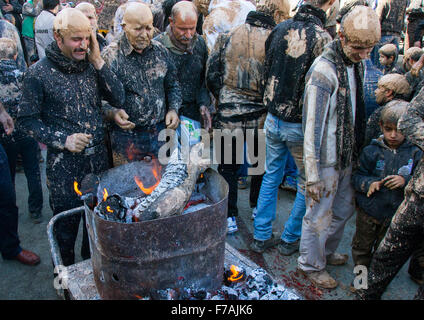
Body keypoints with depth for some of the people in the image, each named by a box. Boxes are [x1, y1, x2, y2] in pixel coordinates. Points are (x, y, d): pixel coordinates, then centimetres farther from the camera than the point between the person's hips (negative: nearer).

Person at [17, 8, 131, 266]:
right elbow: (27, 119, -5)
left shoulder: (91, 66, 3)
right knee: (67, 223, 10)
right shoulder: (39, 73, -9)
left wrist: (98, 61, -11)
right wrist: (63, 140, -17)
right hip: (64, 164, -4)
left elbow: (119, 99, -4)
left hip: (98, 157, 4)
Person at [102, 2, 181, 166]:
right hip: (126, 136, -3)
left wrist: (173, 109, -2)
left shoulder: (160, 50, 3)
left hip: (160, 131, 4)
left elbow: (173, 85, 13)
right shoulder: (110, 56, -11)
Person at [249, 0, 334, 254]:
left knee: (271, 177, 19)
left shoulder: (280, 29, 1)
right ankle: (290, 239, 28)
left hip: (273, 119, 6)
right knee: (307, 184, 15)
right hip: (302, 124, -5)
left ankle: (261, 236, 28)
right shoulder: (322, 38, -18)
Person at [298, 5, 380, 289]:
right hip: (326, 160, -8)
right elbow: (313, 126, -22)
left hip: (347, 157, 8)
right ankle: (311, 264, 29)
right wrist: (313, 175, -21)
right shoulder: (324, 70, -22)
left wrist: (357, 153, 19)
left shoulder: (358, 64, 5)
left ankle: (327, 251, 45)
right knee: (319, 215, 6)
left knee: (344, 209, 22)